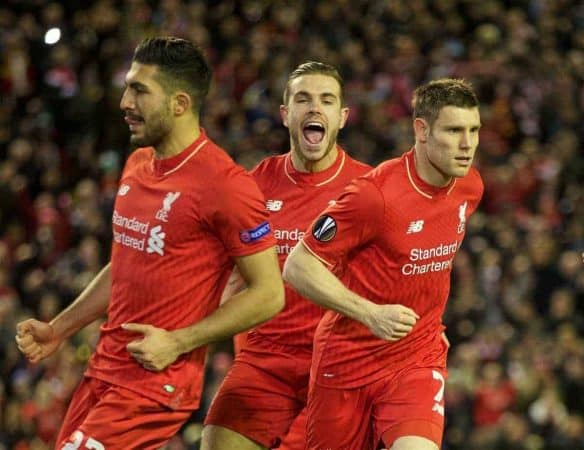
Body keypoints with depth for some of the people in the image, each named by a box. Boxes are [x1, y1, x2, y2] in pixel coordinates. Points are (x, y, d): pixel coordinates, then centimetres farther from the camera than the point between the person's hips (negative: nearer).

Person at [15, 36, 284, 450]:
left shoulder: (225, 184, -16)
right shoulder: (137, 166, 11)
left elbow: (268, 295, -14)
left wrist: (178, 342, -18)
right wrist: (59, 330, 17)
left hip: (158, 381, -8)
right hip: (104, 367, 8)